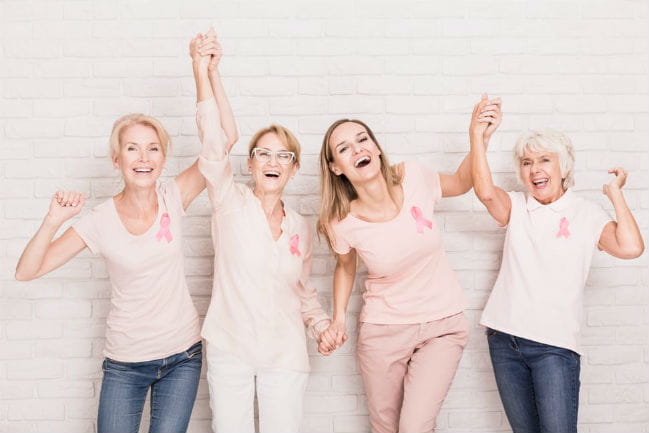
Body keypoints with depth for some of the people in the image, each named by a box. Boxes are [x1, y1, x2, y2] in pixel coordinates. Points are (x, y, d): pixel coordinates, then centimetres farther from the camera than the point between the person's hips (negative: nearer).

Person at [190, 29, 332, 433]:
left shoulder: (301, 227, 7)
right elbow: (213, 136, -15)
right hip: (229, 351, -2)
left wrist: (322, 324, 1)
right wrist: (203, 68, -21)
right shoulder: (231, 203, -3)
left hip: (285, 355, 2)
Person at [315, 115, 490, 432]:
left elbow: (460, 183, 6)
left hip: (443, 325, 0)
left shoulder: (413, 178, -15)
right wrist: (338, 319, -5)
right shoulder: (342, 223, -16)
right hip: (382, 331, 0)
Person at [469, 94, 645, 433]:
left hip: (555, 344, -3)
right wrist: (477, 137, -25)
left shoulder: (586, 214, 0)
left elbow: (630, 247, -16)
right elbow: (485, 192, -16)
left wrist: (615, 193, -6)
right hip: (505, 338, 3)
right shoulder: (517, 208, 6)